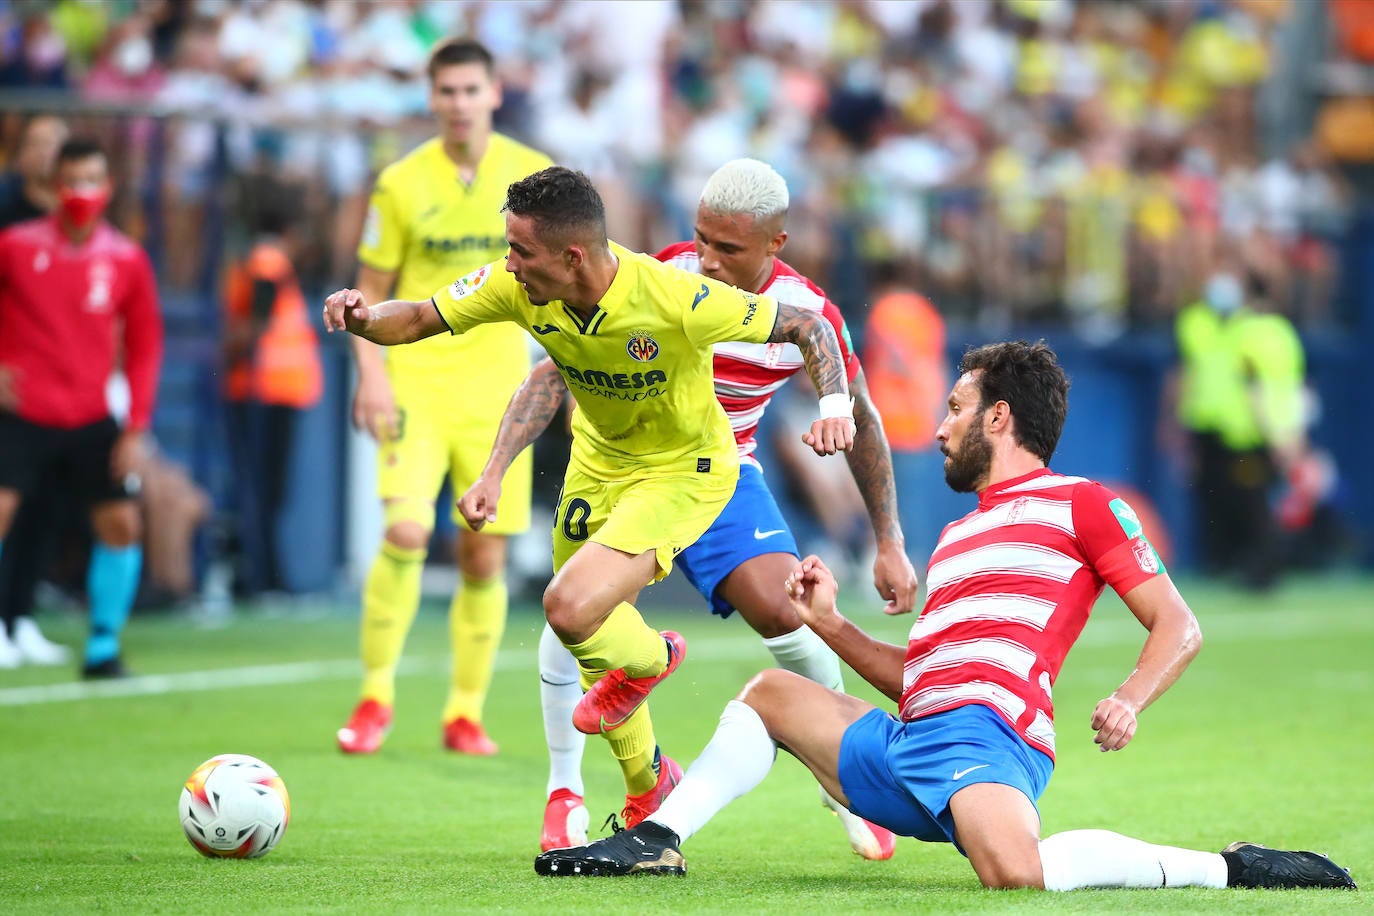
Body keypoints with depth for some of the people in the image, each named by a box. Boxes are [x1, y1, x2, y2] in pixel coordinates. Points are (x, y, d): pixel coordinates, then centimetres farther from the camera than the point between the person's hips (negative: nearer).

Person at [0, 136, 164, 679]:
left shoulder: (126, 259, 1)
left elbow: (144, 347, 7)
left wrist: (135, 431, 1)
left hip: (90, 419, 3)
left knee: (121, 521, -2)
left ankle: (103, 649, 12)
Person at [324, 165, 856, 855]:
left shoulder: (674, 299, -34)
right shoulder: (520, 288, -21)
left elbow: (806, 325, -22)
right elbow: (418, 319, -9)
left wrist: (835, 403, -38)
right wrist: (364, 318, -31)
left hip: (683, 470, -6)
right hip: (598, 459, 6)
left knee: (571, 609, -26)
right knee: (588, 645, 15)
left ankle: (646, 659, 10)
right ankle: (648, 787, 42)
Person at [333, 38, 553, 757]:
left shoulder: (534, 176, 2)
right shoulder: (401, 184, -1)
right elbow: (370, 292, 5)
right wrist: (371, 372, -9)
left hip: (496, 384, 2)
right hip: (415, 382, -2)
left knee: (485, 558, 1)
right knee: (406, 532, -19)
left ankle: (465, 713, 15)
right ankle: (376, 695, -3)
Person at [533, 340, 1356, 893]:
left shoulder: (1079, 504, 4)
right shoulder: (957, 535, 30)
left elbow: (1179, 627, -2)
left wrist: (1129, 701, -20)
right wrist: (830, 625, 21)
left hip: (985, 737, -9)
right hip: (903, 745, 9)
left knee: (1015, 871, -38)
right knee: (771, 692, 20)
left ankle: (1226, 869, -26)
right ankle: (657, 842, 13)